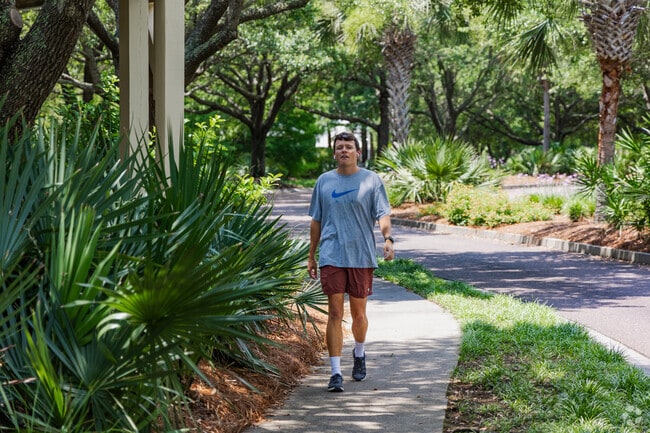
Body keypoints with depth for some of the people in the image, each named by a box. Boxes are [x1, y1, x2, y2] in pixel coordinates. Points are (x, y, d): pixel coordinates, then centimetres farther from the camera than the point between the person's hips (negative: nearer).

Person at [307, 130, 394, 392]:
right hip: (331, 256, 1)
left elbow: (383, 214, -3)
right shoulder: (324, 181, 10)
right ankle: (336, 373, -7)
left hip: (362, 256, -1)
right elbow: (316, 221, 15)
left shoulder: (371, 180, 3)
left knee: (358, 312, 10)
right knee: (335, 313, -7)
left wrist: (388, 238, -22)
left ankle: (359, 356, 38)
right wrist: (311, 256, 15)